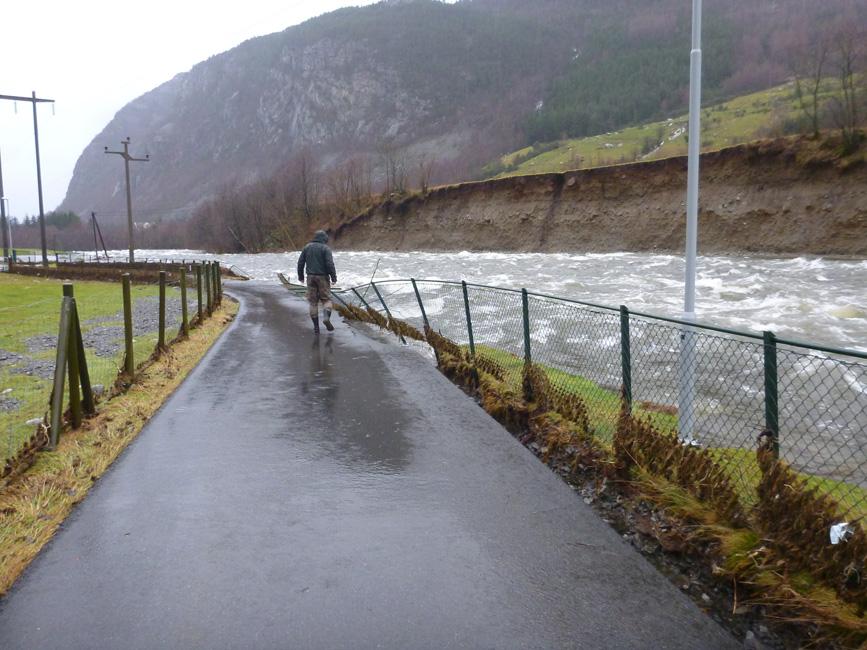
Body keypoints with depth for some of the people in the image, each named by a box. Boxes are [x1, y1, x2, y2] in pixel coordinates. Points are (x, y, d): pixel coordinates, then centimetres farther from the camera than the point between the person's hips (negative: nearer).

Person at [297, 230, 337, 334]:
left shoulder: (307, 247, 8)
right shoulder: (325, 248, -6)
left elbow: (300, 262, 8)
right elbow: (330, 264, -15)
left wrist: (300, 276, 17)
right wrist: (334, 277, -8)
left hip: (310, 277, 3)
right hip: (322, 277, -3)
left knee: (313, 302, 7)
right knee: (326, 299, 7)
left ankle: (316, 326, 4)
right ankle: (327, 317, -20)